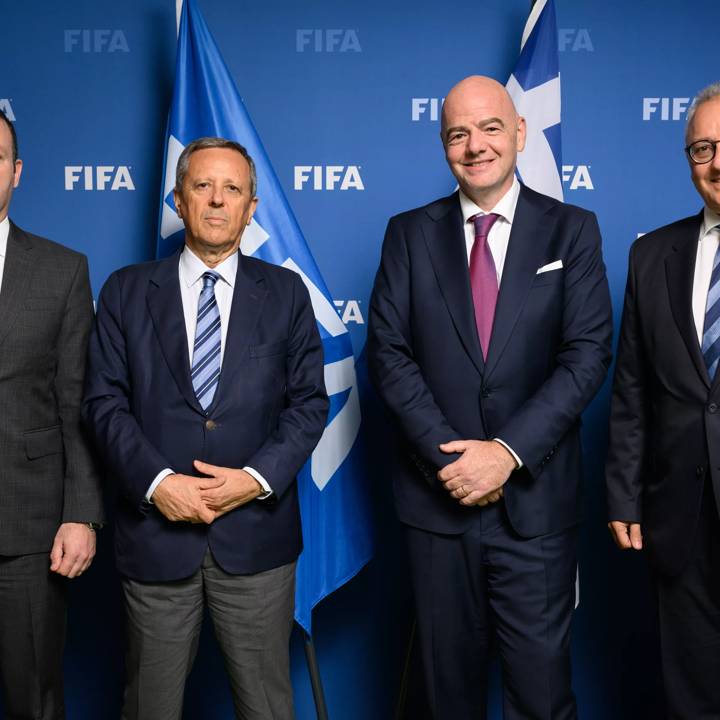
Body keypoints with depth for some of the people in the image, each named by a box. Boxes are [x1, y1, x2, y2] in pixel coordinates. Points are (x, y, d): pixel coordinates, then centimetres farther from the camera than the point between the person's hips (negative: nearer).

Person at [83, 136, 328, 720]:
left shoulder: (285, 292, 6)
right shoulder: (126, 292, 5)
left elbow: (309, 401, 2)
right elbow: (105, 401, 0)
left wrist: (258, 477, -12)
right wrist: (156, 481, -14)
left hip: (256, 532, 0)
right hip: (156, 532, 0)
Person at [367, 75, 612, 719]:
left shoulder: (572, 230, 2)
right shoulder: (410, 233, 5)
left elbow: (588, 353, -6)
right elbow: (388, 351, -1)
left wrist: (509, 451, -15)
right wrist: (446, 453, -12)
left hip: (536, 497, -1)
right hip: (438, 495, 2)